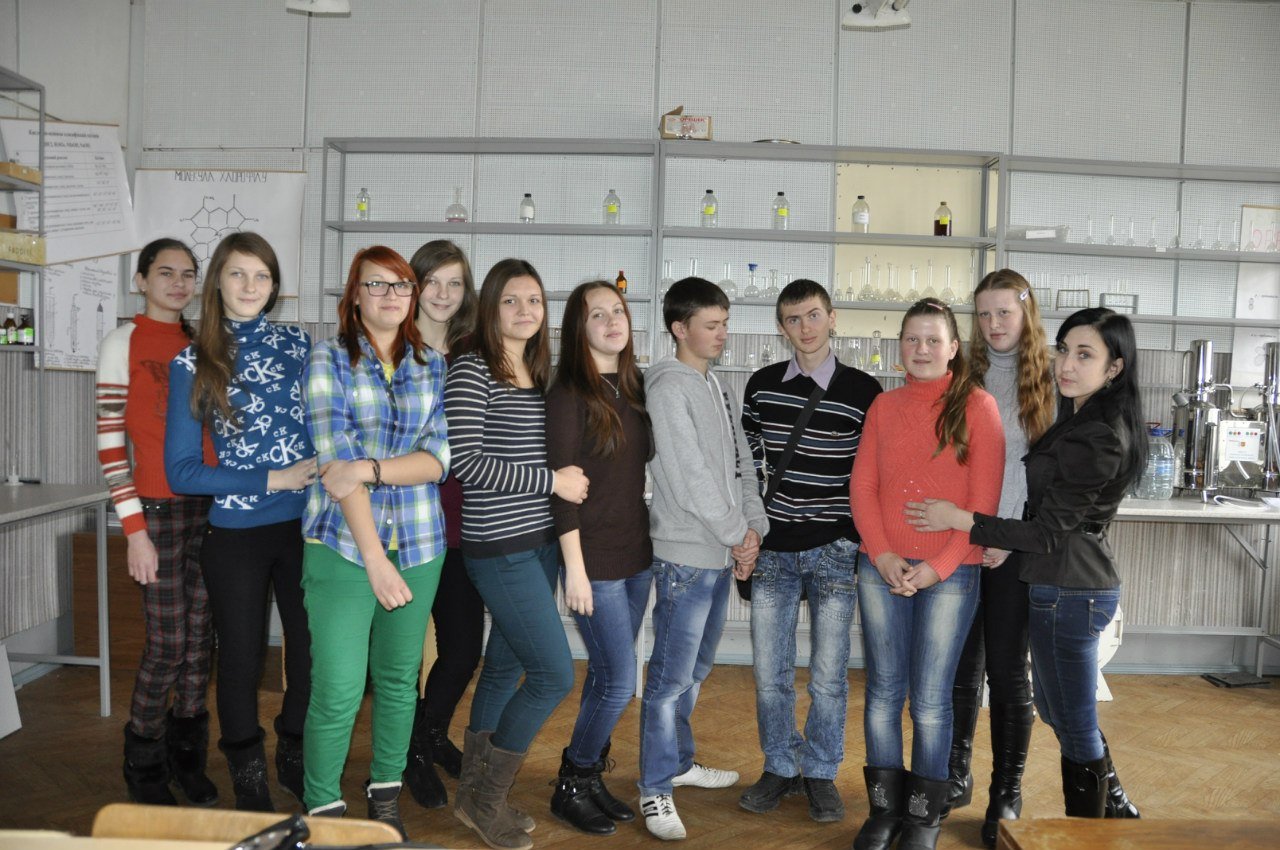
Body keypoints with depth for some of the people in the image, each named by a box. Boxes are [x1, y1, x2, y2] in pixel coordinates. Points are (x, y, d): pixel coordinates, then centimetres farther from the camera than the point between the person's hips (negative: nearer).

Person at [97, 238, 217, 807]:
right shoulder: (123, 344, -3)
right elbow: (110, 440, -7)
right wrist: (134, 528, -12)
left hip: (210, 505, 5)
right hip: (158, 509, -4)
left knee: (200, 640, 8)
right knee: (167, 645, -1)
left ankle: (187, 759, 25)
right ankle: (144, 770, 20)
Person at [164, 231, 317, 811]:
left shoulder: (299, 345, 3)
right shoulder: (193, 365, -3)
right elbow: (181, 471, -6)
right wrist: (274, 480, -12)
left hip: (307, 525, 2)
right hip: (236, 537, -1)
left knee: (312, 653, 9)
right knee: (242, 662, 12)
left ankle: (297, 762, 36)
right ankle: (249, 783, 35)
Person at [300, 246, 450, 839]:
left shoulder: (433, 367, 8)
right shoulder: (329, 359, -2)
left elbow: (439, 457, -1)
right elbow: (335, 458, -12)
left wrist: (370, 468, -18)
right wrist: (374, 558, -19)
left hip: (418, 543, 3)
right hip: (343, 542, -3)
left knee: (399, 678, 12)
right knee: (338, 690, -5)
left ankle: (386, 795, 31)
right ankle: (323, 809, 16)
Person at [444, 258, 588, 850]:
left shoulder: (540, 374, 12)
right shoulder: (472, 371, -11)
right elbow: (466, 459, -19)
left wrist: (567, 481, 5)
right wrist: (552, 481, -17)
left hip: (539, 544, 8)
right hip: (500, 549, -8)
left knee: (505, 668, 15)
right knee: (555, 674, -7)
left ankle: (475, 792, 31)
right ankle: (485, 800, 12)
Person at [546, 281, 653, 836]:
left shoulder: (634, 388, 8)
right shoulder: (570, 393, -12)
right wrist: (575, 568, -16)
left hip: (637, 555, 6)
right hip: (595, 559, -6)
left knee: (606, 676, 14)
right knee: (621, 681, -4)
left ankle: (588, 777, 29)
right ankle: (571, 786, 16)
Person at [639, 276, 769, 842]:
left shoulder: (717, 387, 15)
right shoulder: (669, 386, -12)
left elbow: (740, 463, 14)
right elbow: (689, 474, -18)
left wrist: (754, 527, 1)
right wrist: (738, 534, -10)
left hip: (723, 553, 9)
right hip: (685, 554, -9)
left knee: (696, 669, 19)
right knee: (672, 677, -2)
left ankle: (679, 762, 34)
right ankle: (656, 790, 9)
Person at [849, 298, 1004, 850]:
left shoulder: (976, 406, -2)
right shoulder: (884, 406, 9)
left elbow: (984, 500, -6)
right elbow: (862, 486, 5)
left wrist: (939, 566, -13)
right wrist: (883, 555, -8)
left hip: (949, 573, -3)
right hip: (882, 569, 3)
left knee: (930, 701, 3)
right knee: (883, 692, 8)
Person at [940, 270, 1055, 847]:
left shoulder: (1049, 386, -1)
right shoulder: (964, 382, 9)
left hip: (1017, 548, -3)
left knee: (1007, 671, 3)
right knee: (960, 666, 11)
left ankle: (1006, 794, 16)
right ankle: (955, 777, 25)